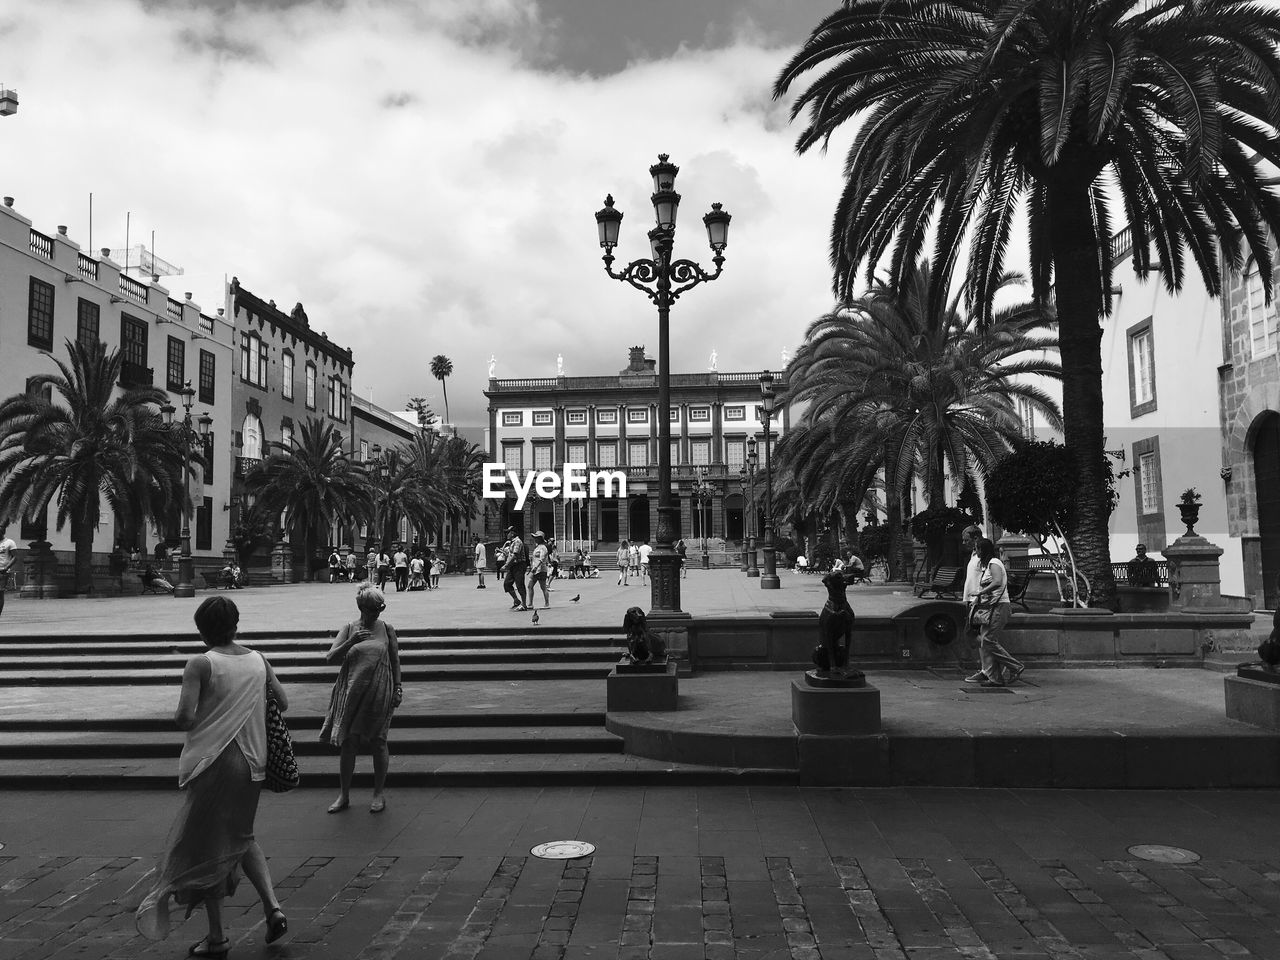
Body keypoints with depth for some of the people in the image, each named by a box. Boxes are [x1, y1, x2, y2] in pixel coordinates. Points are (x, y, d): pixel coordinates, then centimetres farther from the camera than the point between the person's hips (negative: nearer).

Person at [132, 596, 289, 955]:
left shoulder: (200, 664, -12)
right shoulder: (258, 660, 1)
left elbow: (185, 718, -20)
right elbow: (283, 703, 6)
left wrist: (178, 717, 2)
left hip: (213, 763, -5)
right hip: (252, 763, 5)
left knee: (204, 845, 12)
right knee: (241, 837, 24)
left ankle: (216, 936, 19)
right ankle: (272, 907, 10)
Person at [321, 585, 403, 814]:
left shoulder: (387, 629, 2)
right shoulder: (349, 629, 2)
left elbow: (395, 661, 7)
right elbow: (330, 658, -5)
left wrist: (398, 689, 2)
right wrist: (351, 642, -19)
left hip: (379, 695, -1)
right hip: (352, 694, 1)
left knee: (377, 742, 6)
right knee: (348, 743, 6)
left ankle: (378, 794, 20)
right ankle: (344, 795, 20)